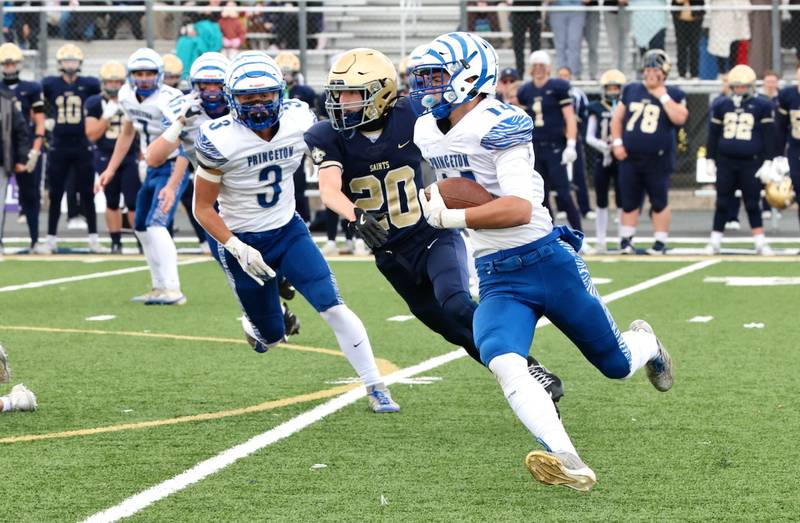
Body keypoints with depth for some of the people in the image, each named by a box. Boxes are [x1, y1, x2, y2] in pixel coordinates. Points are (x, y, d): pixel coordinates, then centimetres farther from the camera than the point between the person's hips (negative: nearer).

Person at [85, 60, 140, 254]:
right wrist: (106, 116, -17)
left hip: (130, 158, -1)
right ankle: (116, 242, 17)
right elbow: (92, 135, -5)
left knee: (134, 202, -6)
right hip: (106, 159, 1)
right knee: (112, 203, 9)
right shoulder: (95, 104, -2)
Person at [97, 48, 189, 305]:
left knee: (156, 225, -21)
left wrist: (172, 186, -35)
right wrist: (110, 170, 15)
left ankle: (172, 290, -24)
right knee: (142, 228, 13)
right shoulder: (127, 95, 0)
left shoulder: (170, 100, -24)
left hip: (173, 167, -9)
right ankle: (160, 287, 23)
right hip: (152, 168, 9)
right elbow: (127, 133, 17)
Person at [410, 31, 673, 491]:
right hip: (496, 280, 5)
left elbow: (519, 210, -27)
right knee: (504, 365, -27)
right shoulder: (427, 132, 7)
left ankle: (645, 343, 50)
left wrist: (450, 217, -25)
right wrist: (436, 197, 7)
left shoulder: (498, 126, -18)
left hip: (547, 262, -5)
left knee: (617, 364, 13)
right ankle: (568, 464, -37)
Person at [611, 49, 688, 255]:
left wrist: (663, 96, -13)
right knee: (629, 201, 7)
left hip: (658, 159, -3)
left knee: (659, 202, 2)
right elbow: (617, 117, 14)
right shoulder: (631, 90, 10)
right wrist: (617, 142, 4)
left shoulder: (673, 94, 1)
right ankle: (626, 240, 16)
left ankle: (660, 242, 10)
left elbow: (679, 118, -16)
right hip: (630, 157, 3)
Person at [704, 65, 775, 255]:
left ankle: (760, 243, 7)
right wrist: (710, 159, 12)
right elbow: (713, 135, 14)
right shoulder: (721, 107, 8)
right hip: (725, 162, 2)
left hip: (751, 163, -2)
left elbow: (769, 137, 1)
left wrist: (768, 163, -4)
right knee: (722, 204, 5)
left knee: (752, 204, 1)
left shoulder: (762, 107, 0)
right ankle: (715, 242, 9)